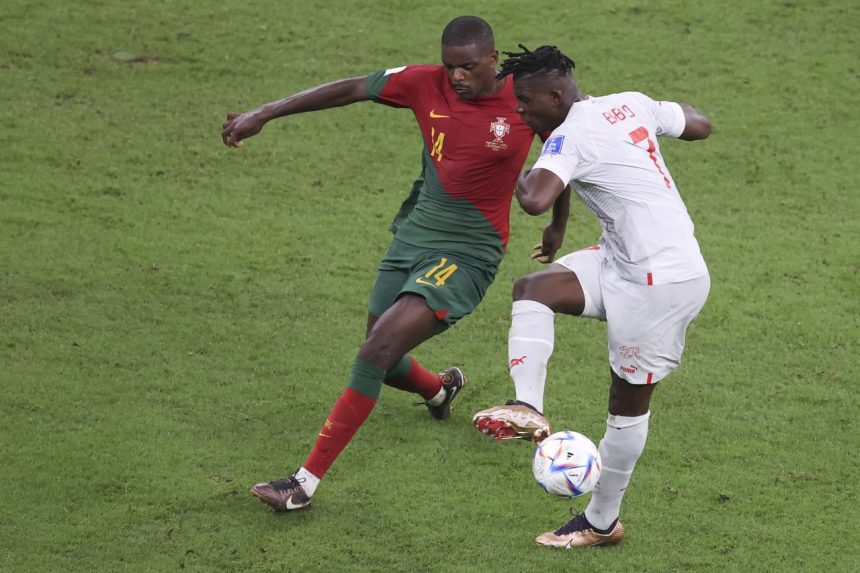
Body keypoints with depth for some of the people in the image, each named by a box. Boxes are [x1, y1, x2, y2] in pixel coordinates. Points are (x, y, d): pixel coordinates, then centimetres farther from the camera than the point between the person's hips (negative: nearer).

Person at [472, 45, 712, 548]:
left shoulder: (572, 136, -17)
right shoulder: (632, 104, 8)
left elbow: (536, 201, -32)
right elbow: (700, 125, 20)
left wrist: (519, 180, -8)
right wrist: (663, 110, 38)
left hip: (662, 280, -9)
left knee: (629, 401, 5)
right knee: (532, 289, -4)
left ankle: (603, 522, 18)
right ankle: (528, 408, -16)